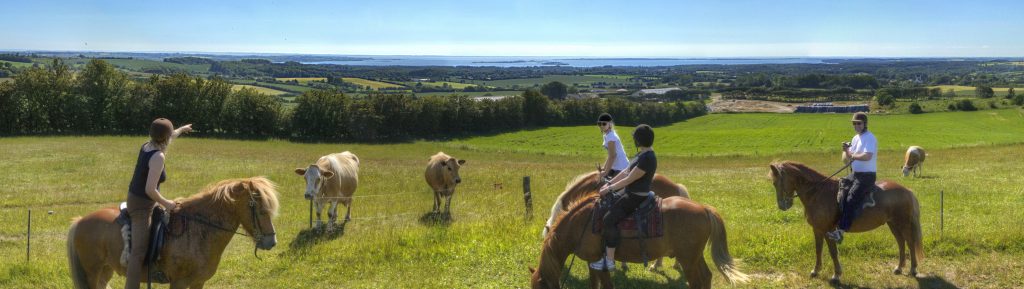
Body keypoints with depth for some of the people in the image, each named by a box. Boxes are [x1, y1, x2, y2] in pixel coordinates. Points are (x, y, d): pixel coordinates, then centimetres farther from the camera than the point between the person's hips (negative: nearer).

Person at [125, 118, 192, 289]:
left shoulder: (147, 146, 2)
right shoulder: (158, 156, -24)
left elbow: (166, 139, 27)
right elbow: (150, 190, -28)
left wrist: (182, 130, 43)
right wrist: (165, 203, -14)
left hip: (136, 199, 10)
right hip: (141, 205, -10)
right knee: (139, 253, -16)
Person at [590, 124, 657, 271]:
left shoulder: (647, 158, -23)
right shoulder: (642, 154, 9)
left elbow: (629, 179, -21)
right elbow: (625, 172, 13)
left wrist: (609, 189, -13)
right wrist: (609, 184, 6)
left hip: (636, 198, -11)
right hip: (631, 194, 11)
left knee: (609, 219, -20)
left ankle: (609, 261, -16)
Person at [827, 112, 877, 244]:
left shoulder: (869, 138, -12)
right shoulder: (856, 138, 15)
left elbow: (867, 156, -29)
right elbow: (846, 159, 15)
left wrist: (853, 155, -13)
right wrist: (846, 150, -6)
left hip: (867, 176, -10)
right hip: (855, 174, 10)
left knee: (851, 200, -23)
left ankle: (840, 231, -30)